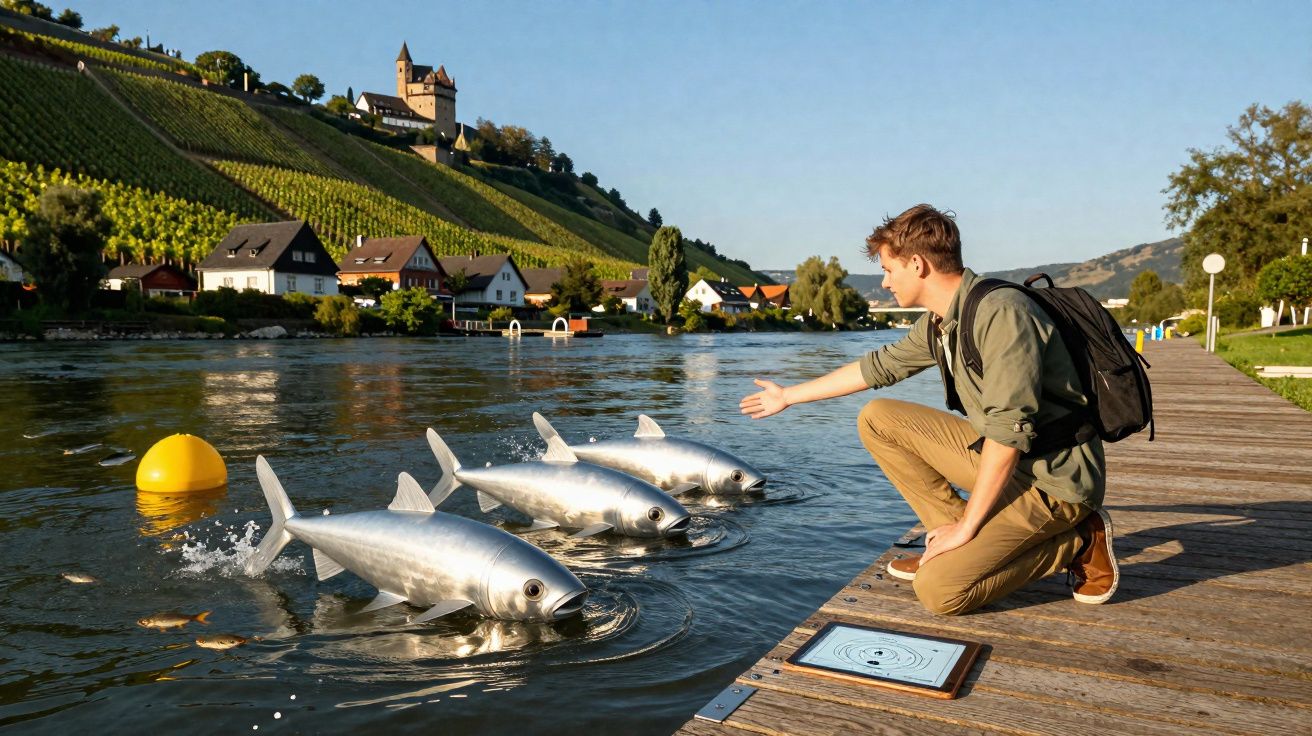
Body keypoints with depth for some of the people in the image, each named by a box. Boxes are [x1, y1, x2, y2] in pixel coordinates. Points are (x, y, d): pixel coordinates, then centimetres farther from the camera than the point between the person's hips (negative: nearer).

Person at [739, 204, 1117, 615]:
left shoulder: (1000, 311, -24)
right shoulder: (937, 325, 5)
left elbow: (1010, 428, -27)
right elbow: (880, 366, 19)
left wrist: (965, 526, -21)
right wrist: (789, 396, 26)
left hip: (1052, 478, -8)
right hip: (996, 454, 9)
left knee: (939, 590, -19)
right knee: (877, 419, 4)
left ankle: (1077, 542, 0)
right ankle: (955, 544, 5)